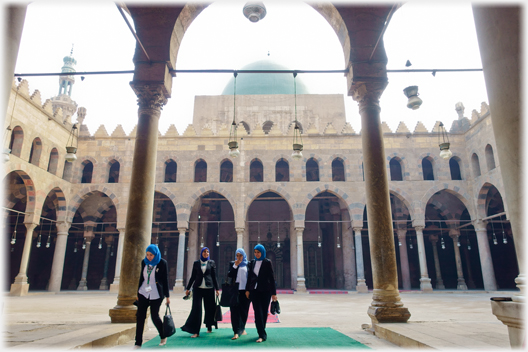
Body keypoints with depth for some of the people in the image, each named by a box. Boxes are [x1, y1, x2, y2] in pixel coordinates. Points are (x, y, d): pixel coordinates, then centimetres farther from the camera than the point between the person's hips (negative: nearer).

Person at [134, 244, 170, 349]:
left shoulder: (162, 263, -9)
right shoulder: (144, 262, 4)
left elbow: (165, 280, -6)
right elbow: (141, 277, 13)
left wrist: (167, 296, -4)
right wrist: (138, 293, 17)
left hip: (156, 294, -4)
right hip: (143, 292, 4)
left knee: (154, 316, 3)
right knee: (140, 316, 0)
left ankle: (163, 337, 26)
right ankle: (138, 343, 10)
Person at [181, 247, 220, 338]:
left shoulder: (211, 263, 5)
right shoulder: (196, 263, 7)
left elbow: (214, 277, 6)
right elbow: (193, 277, 11)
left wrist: (217, 289, 4)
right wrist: (188, 288, 9)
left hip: (209, 288, 0)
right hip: (198, 288, 0)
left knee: (209, 308, 6)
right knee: (196, 308, -7)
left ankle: (209, 327, 27)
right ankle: (196, 331, -3)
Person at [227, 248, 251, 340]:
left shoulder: (248, 264, 7)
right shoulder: (232, 264, 7)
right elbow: (229, 275, -4)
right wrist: (235, 266, -13)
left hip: (245, 290, 1)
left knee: (244, 310, 10)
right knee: (235, 311, -6)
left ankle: (242, 328, 30)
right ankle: (236, 332, -5)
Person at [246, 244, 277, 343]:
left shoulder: (267, 262, -5)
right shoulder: (252, 262, 7)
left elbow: (271, 278, -5)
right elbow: (249, 276, 12)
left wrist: (273, 293, -7)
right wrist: (247, 289, 8)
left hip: (265, 291, -2)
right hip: (254, 290, 3)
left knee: (264, 312, 6)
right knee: (258, 312, -5)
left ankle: (261, 332, 22)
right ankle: (262, 335, -3)